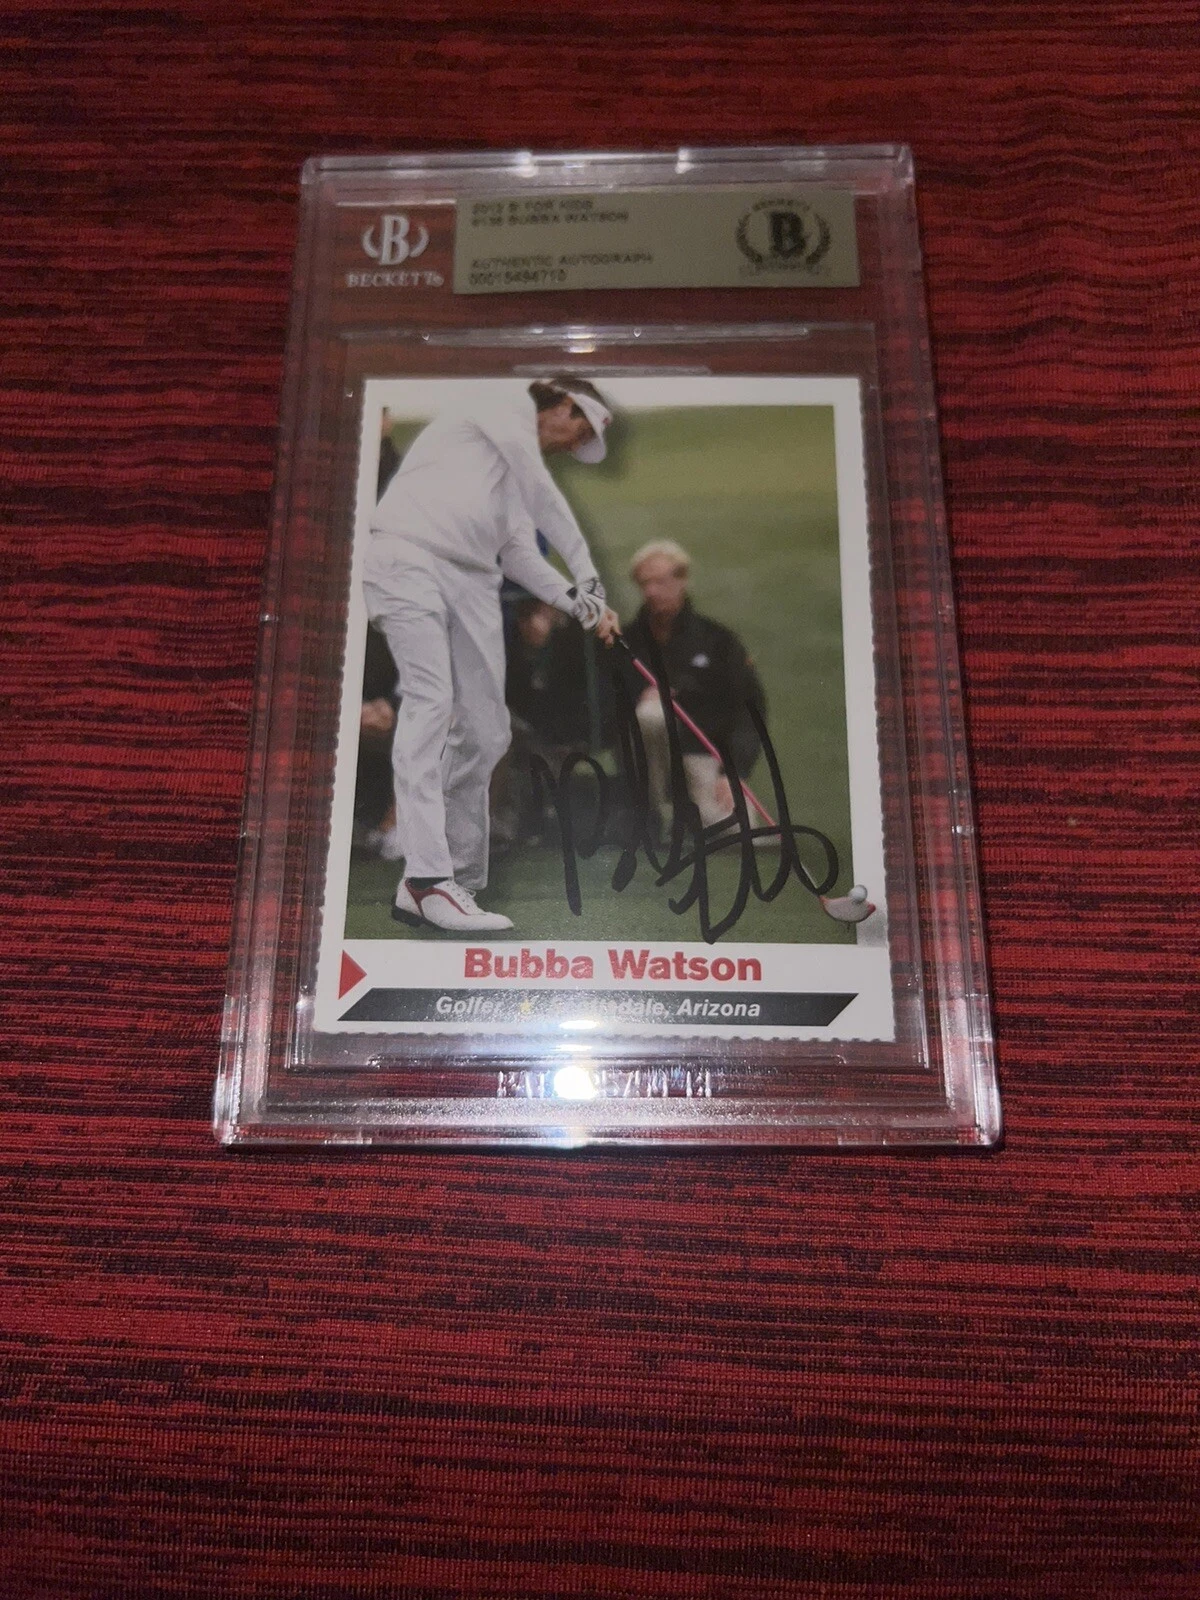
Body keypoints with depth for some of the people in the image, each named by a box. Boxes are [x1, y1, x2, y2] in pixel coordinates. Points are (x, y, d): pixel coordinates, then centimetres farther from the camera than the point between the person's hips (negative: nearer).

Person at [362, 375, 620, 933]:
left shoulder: (519, 479, 30)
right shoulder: (508, 410, 9)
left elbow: (517, 552, 17)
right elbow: (545, 498, -2)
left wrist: (581, 605, 4)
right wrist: (588, 575, -2)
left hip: (472, 583, 9)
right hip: (410, 558, -8)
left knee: (485, 734, 0)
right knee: (430, 702, -23)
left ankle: (458, 884, 4)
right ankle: (427, 879, -30)